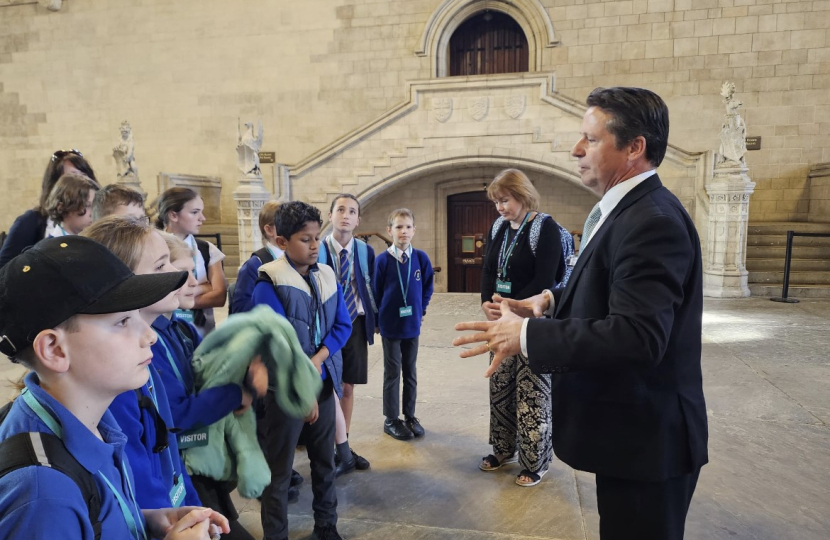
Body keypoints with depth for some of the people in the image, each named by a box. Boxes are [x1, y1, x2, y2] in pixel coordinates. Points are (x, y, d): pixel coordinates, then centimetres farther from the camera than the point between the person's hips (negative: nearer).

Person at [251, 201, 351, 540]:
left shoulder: (327, 277, 3)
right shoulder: (269, 284, -15)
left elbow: (343, 325, 3)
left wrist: (318, 360, -14)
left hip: (323, 383, 6)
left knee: (325, 461, 18)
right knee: (278, 470, 8)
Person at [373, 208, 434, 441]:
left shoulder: (421, 258, -4)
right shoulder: (382, 260, -12)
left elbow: (427, 287, 9)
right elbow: (376, 292, -4)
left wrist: (421, 310, 7)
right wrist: (379, 320, 2)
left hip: (412, 325, 3)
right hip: (390, 325, -3)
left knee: (410, 371, 14)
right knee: (392, 372, 7)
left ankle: (410, 415, 27)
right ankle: (391, 419, 19)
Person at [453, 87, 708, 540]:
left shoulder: (652, 221, -24)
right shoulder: (630, 210, 8)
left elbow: (637, 334, -33)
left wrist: (527, 334, -27)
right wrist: (552, 300, 1)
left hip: (644, 437, -10)